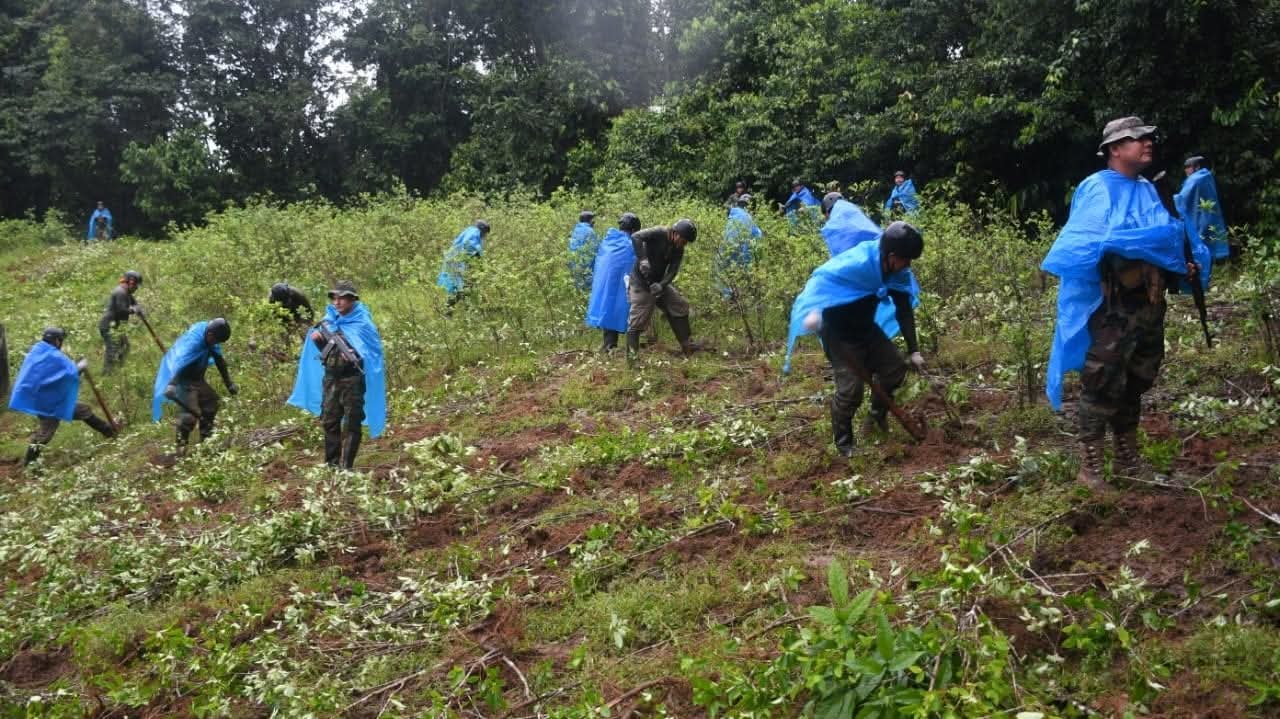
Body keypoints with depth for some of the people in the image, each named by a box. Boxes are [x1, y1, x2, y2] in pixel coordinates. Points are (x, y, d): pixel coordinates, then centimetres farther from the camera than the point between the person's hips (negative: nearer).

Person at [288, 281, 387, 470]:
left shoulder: (362, 323, -7)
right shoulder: (329, 320, 9)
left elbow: (372, 351, -9)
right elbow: (325, 349, 18)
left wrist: (352, 354, -24)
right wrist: (317, 340, -2)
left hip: (352, 379, -6)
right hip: (331, 377, 6)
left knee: (351, 424, -3)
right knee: (329, 421, 10)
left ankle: (346, 466, 1)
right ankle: (331, 463, 19)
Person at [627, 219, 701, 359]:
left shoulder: (678, 249, 0)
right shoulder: (659, 233, -18)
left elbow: (673, 271, -6)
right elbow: (636, 237, -30)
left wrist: (661, 285, -25)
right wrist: (642, 259, -39)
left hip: (659, 282, 7)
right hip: (641, 281, -7)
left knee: (679, 306, 6)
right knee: (638, 317, -8)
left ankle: (686, 344, 14)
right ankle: (632, 355, -2)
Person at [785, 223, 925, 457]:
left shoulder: (897, 272, -9)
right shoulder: (856, 264, -33)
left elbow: (905, 311, -1)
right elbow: (820, 280, -36)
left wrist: (914, 351, -2)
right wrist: (813, 311, -55)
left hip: (865, 329, 8)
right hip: (838, 334, -7)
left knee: (896, 368, 6)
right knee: (851, 387, -14)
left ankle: (877, 415, 33)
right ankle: (843, 442, 9)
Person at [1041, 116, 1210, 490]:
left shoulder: (1148, 189, 13)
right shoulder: (1097, 189, -11)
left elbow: (1166, 236, 19)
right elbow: (1087, 240, -22)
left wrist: (1186, 263, 2)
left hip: (1149, 305, 9)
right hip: (1112, 308, -9)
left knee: (1137, 382, 17)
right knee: (1103, 385, -8)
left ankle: (1128, 459, 30)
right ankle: (1090, 466, 0)